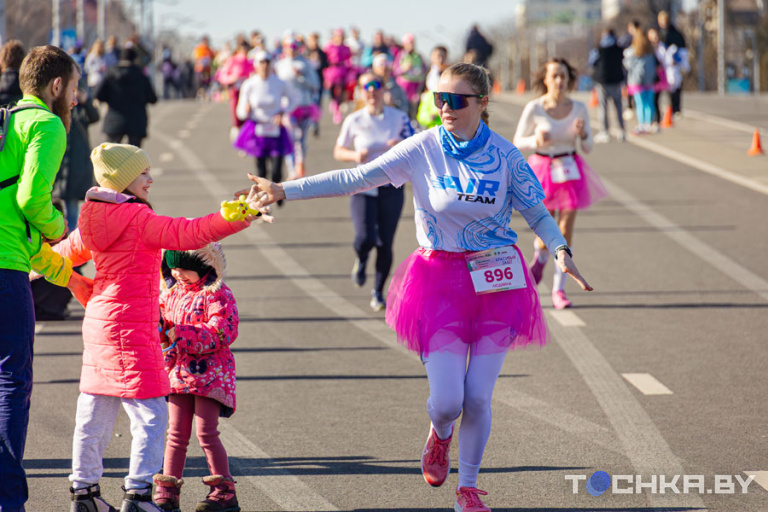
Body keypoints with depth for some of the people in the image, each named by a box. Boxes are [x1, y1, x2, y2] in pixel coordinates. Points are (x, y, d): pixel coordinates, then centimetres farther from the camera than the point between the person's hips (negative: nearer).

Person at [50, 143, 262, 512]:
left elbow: (64, 254, 28)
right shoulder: (139, 220, -15)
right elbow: (189, 233, -24)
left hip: (99, 323, 9)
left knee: (95, 413, 16)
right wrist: (240, 218, -27)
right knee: (151, 415, -5)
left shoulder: (92, 220, 11)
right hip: (131, 329, -9)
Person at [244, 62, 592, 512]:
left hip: (496, 281, 0)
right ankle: (440, 435, 31)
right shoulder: (422, 149, -6)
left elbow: (537, 212, 4)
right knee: (446, 400, -8)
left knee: (478, 398, 0)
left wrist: (561, 250, -16)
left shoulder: (504, 155, -5)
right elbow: (355, 179, -8)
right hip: (441, 280, 0)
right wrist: (284, 191, -14)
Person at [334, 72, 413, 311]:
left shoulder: (399, 118, 1)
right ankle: (361, 259, 19)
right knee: (364, 239, -18)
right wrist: (355, 155, -13)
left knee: (385, 245, 1)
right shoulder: (354, 121, -1)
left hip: (392, 188, 1)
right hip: (363, 188, -1)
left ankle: (378, 292, 20)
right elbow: (338, 151, 8)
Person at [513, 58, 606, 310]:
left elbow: (588, 147, 3)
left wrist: (582, 133, -19)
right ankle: (540, 257, 44)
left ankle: (559, 289, 4)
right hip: (542, 169, -1)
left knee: (566, 231, -4)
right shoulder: (534, 109, -10)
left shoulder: (579, 109, -4)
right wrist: (537, 141, -21)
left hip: (570, 171, 1)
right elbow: (518, 141, -1)